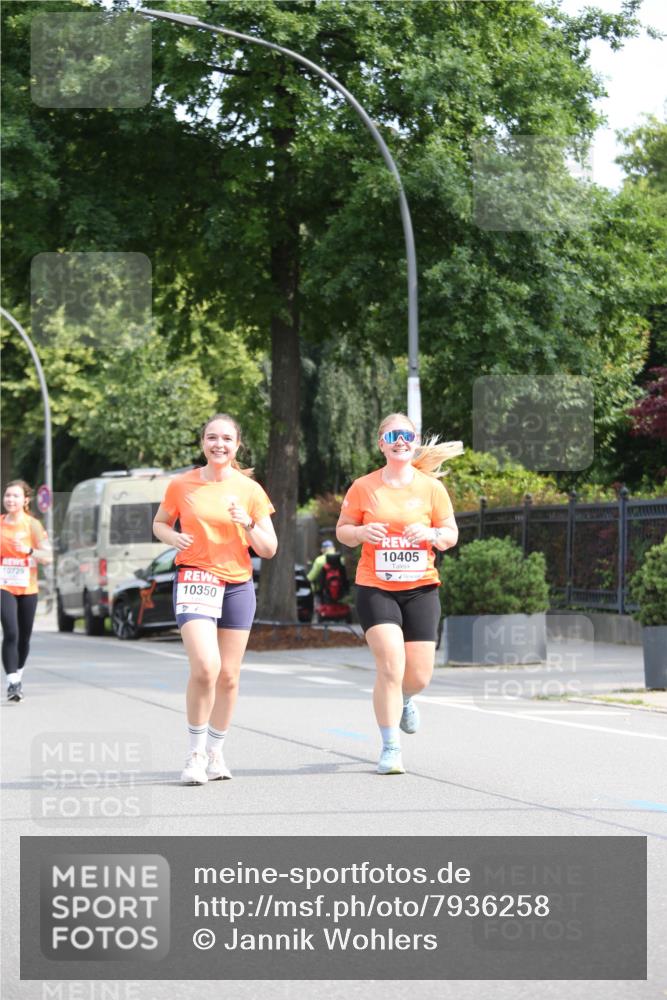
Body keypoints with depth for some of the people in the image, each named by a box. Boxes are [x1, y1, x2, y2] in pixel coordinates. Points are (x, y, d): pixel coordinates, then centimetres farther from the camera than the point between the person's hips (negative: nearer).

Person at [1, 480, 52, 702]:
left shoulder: (32, 525, -4)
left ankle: (18, 676, 33)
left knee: (24, 637, 11)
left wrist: (29, 551, -23)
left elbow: (48, 556, -8)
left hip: (27, 588, 1)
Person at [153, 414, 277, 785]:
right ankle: (196, 753, -4)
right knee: (205, 667, -19)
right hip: (195, 581, -2)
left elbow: (269, 549, 4)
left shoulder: (250, 490, 2)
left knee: (229, 675, 5)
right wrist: (173, 537, -5)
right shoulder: (182, 485, 1)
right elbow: (160, 522, 17)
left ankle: (216, 752, 22)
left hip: (238, 585, 2)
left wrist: (247, 524, -14)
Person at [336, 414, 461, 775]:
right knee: (391, 666, -16)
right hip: (375, 588, -2)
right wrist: (362, 532, -15)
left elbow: (451, 534, 7)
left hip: (420, 588, 2)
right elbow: (342, 530, 7)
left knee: (419, 674, 2)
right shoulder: (363, 488, 0)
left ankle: (404, 698, 41)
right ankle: (390, 749, -4)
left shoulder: (431, 487, 3)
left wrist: (431, 534, -15)